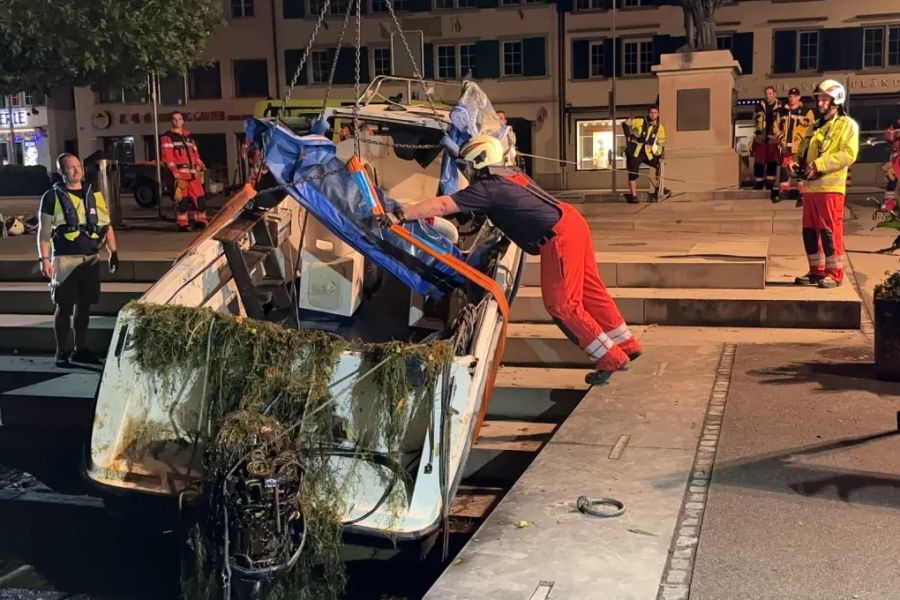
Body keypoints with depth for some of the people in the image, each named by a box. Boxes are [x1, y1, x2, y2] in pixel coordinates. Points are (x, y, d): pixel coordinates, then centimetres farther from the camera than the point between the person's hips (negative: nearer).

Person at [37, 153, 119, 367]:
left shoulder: (94, 195, 12)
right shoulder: (53, 196, -2)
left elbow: (106, 226, 15)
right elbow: (44, 231, -3)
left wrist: (113, 252, 7)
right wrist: (44, 258, -11)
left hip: (91, 259, 4)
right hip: (65, 259, -4)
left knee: (84, 305, 9)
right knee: (64, 307, -1)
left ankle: (80, 349, 19)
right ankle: (62, 352, 8)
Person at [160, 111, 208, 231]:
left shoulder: (189, 138, 24)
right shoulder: (167, 137, 3)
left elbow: (195, 155, 25)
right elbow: (167, 157, -6)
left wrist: (201, 167, 9)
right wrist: (175, 172, -16)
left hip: (193, 174, 6)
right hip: (179, 173, -6)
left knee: (200, 197, 3)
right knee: (181, 199, -9)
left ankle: (200, 221, 13)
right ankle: (183, 224, -5)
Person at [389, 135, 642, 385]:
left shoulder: (488, 188, -9)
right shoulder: (512, 173, 17)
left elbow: (441, 205, -15)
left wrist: (400, 215, -13)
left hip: (559, 238, -9)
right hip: (571, 221, 9)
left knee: (561, 304, -2)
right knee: (590, 291, 18)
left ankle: (611, 359, 4)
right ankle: (627, 346, 29)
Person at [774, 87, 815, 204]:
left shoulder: (806, 111, -2)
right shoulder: (782, 112, 13)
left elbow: (810, 128, -5)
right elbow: (778, 126, 18)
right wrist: (780, 139, 6)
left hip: (800, 146, -5)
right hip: (786, 146, 5)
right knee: (784, 168, 12)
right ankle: (783, 190, 24)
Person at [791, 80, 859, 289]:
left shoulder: (847, 125, -2)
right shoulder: (814, 127, 22)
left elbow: (848, 154, -14)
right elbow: (803, 151, 27)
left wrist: (819, 164, -20)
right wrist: (797, 162, 4)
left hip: (830, 187, -7)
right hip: (810, 186, 8)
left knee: (830, 231, -7)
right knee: (810, 231, 8)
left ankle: (834, 274, 0)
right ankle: (817, 271, 17)